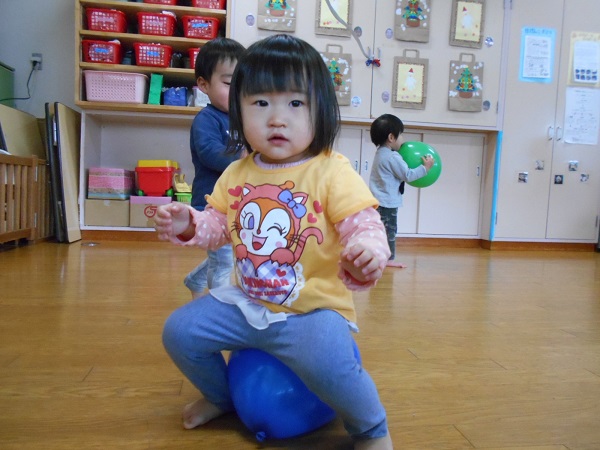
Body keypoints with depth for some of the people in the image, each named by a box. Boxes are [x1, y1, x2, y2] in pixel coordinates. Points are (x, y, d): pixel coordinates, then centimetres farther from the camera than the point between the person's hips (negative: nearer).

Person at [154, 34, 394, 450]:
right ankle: (222, 395, 32)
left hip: (314, 308, -6)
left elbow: (364, 224, -20)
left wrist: (368, 250, -42)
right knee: (179, 331, 2)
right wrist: (188, 225, -6)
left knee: (327, 363, -33)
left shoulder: (332, 171, -13)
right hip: (246, 303, 6)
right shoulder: (237, 174, 5)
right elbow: (218, 224, 15)